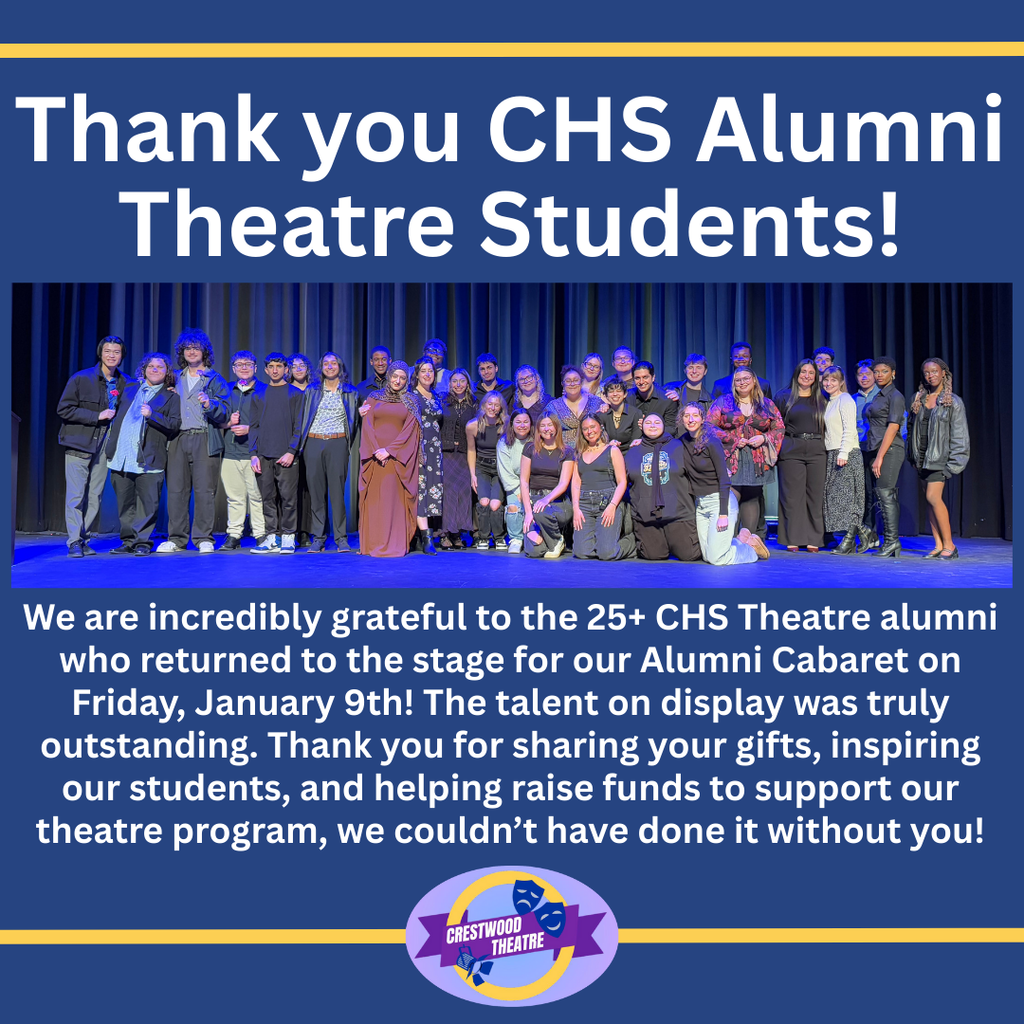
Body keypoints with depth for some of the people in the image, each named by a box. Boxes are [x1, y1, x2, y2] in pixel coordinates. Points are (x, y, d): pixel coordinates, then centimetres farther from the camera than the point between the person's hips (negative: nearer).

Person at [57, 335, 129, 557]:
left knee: (95, 496, 4)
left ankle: (84, 539, 12)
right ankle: (74, 542, -3)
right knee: (75, 495, -6)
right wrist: (97, 416, -14)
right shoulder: (81, 378, -3)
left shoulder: (125, 384, 8)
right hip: (78, 445, -3)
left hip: (104, 445, 3)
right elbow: (63, 409, -7)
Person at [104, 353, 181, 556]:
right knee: (124, 504, 8)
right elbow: (116, 412, 26)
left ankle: (142, 542, 4)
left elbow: (174, 425, -4)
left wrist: (152, 415, -17)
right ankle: (128, 541, 17)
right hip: (121, 457, 4)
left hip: (148, 459, -4)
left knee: (147, 504, -5)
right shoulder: (130, 388, 18)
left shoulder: (171, 396, 6)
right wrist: (110, 443, 15)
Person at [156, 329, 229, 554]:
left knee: (204, 490, -6)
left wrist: (210, 404, -18)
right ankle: (176, 538, 7)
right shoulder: (175, 378, 21)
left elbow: (225, 414, -1)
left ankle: (204, 538, 1)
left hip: (205, 440, -3)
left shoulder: (215, 379, 9)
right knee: (176, 490, 0)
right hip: (178, 439, 3)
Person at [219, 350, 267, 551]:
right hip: (230, 452, 4)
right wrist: (228, 422, -2)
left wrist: (250, 428, -12)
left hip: (254, 451, -3)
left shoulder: (263, 390, 5)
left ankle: (261, 535, 1)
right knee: (234, 496, 4)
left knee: (257, 495, -6)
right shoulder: (227, 391, 17)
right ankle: (233, 535, 11)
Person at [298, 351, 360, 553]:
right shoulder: (311, 391, 13)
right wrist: (300, 447, 7)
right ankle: (318, 539, 6)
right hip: (313, 443, 2)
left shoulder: (350, 393, 11)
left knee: (337, 491, -7)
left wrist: (348, 444, 6)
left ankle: (341, 539, -2)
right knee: (316, 491, 0)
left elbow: (354, 421, 14)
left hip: (337, 444, -1)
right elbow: (301, 420, 14)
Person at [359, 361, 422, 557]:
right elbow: (367, 426, 4)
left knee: (396, 500, -5)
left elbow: (409, 430, -1)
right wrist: (376, 451, -10)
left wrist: (388, 450, -11)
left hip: (397, 458, -1)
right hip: (374, 457, 1)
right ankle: (373, 544, 5)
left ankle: (395, 544, -2)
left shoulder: (411, 401, 9)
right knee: (374, 500, 0)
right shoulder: (374, 398, 12)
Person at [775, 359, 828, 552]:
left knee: (815, 495, 1)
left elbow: (826, 426, 19)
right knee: (793, 495, -3)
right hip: (792, 451, -2)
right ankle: (793, 539, 2)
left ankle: (813, 540, 7)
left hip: (816, 451, 2)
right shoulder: (784, 397, 7)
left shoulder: (820, 399, 15)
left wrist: (824, 446, 6)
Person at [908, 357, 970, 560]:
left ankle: (949, 545, -8)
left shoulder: (953, 402, -1)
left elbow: (959, 435, -4)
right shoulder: (918, 400, 11)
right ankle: (938, 545, 9)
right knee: (930, 500, 4)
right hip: (922, 456, 5)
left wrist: (954, 463, -10)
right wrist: (912, 454, 9)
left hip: (939, 456, -5)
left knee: (933, 497, -16)